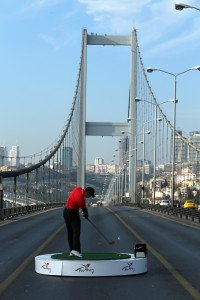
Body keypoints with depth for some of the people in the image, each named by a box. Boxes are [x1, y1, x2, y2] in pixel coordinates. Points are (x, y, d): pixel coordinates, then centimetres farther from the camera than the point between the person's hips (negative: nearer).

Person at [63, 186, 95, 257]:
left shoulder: (79, 188, 0)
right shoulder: (81, 198, -26)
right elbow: (84, 209, -7)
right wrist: (86, 214, 13)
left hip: (66, 212, 9)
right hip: (73, 213, -9)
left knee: (70, 233, 9)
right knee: (76, 232, -11)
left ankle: (72, 250, 11)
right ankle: (75, 250, -20)